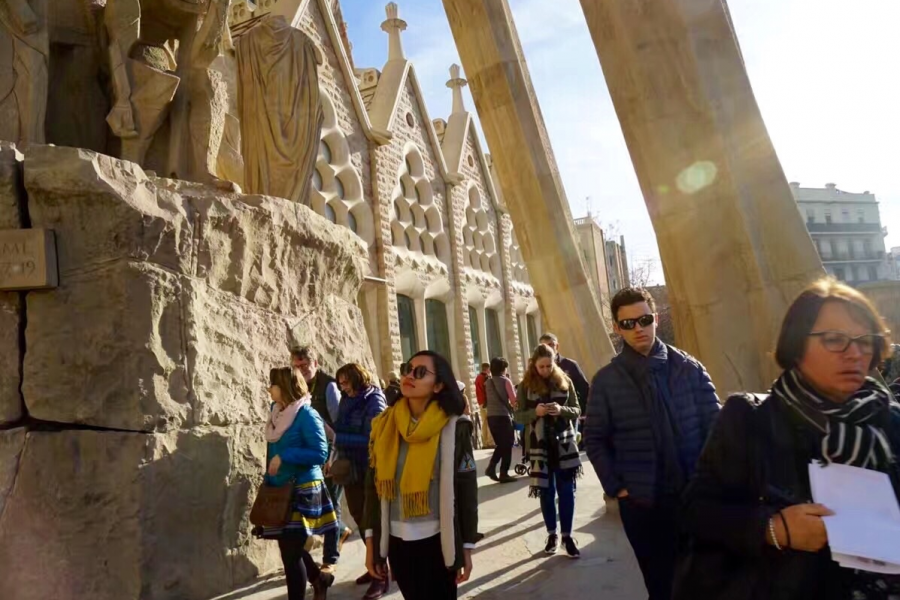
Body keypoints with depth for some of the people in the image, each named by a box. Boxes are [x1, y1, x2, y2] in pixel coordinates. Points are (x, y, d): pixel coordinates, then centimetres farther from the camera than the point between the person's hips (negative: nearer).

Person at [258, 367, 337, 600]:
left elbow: (320, 453, -19)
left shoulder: (307, 415, -15)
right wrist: (269, 481, 16)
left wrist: (284, 457, -21)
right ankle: (320, 579, 40)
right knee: (290, 549, 16)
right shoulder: (276, 412, 6)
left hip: (302, 491, -7)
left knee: (291, 552, -1)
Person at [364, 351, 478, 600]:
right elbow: (373, 483, 4)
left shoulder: (454, 427, -10)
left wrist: (467, 546, -4)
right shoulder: (384, 425, -1)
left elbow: (467, 488, -6)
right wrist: (371, 540, 5)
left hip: (438, 540, -3)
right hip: (396, 540, 3)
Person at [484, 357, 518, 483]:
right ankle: (504, 473, 4)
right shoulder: (505, 381, -5)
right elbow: (514, 400, -6)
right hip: (503, 416, -6)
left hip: (490, 416, 6)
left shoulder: (487, 382, 11)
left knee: (500, 444, 18)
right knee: (507, 445, 4)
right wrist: (514, 410, 11)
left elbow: (485, 400, 12)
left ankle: (491, 467, 4)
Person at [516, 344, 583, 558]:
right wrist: (535, 412, -19)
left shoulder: (565, 381, 1)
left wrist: (561, 410, -18)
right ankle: (552, 534, 21)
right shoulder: (526, 386, -1)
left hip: (564, 444, 1)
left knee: (566, 490, 3)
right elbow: (518, 416, 0)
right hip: (539, 445, 0)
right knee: (546, 491, 6)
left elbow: (577, 410, 3)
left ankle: (567, 536, 14)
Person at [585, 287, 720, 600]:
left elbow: (714, 424, 2)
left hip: (695, 496, 1)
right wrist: (616, 487, -5)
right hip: (642, 503, -1)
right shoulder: (606, 380, -3)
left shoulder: (689, 368, 0)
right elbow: (594, 439, 1)